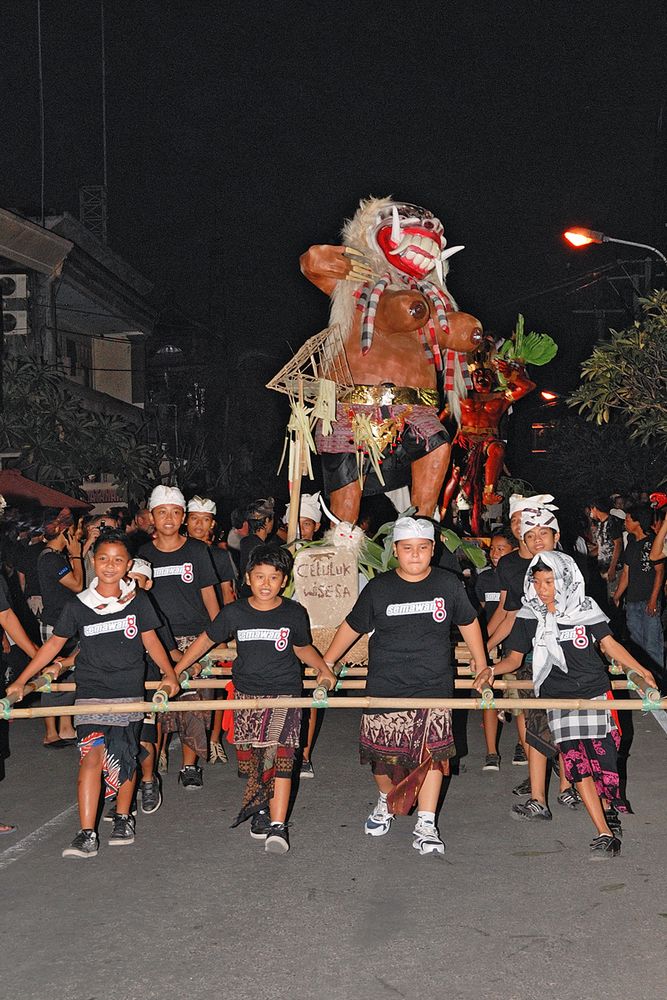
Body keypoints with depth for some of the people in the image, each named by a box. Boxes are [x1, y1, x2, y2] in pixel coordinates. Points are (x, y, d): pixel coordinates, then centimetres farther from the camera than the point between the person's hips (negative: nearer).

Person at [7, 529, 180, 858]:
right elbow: (54, 643, 6)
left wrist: (168, 672, -6)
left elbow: (150, 639, 7)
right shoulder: (78, 606, 0)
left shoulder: (138, 602, 0)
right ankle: (86, 835, -11)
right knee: (92, 755, -12)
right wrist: (21, 680, 4)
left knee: (123, 759, 6)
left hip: (129, 693, 1)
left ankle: (123, 818, 29)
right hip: (90, 693, 0)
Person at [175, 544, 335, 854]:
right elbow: (206, 640, 11)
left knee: (278, 756, -14)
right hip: (247, 694, 2)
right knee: (250, 759, 5)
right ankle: (260, 810, 25)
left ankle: (278, 825, -14)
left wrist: (323, 668, 0)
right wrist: (175, 673, 11)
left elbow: (303, 648, 16)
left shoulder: (294, 613, -2)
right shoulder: (235, 613, -2)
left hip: (284, 694, -2)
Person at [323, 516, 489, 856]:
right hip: (384, 688, 0)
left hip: (433, 686, 0)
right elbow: (351, 626, 11)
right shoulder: (379, 588, 0)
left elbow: (468, 623, 16)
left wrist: (483, 669, 21)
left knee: (431, 753, -8)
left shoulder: (448, 584, 2)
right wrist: (325, 666, 14)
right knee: (383, 755, 7)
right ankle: (386, 802, 37)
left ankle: (425, 826, 1)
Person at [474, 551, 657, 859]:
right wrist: (492, 670, -12)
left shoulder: (586, 609, -1)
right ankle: (605, 832, -3)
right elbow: (515, 657, 7)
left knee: (602, 760, -5)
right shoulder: (529, 617, 1)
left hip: (594, 692, 0)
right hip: (558, 699, 1)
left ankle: (609, 810, 24)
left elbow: (610, 645, 6)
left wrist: (641, 670, -1)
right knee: (576, 764, -8)